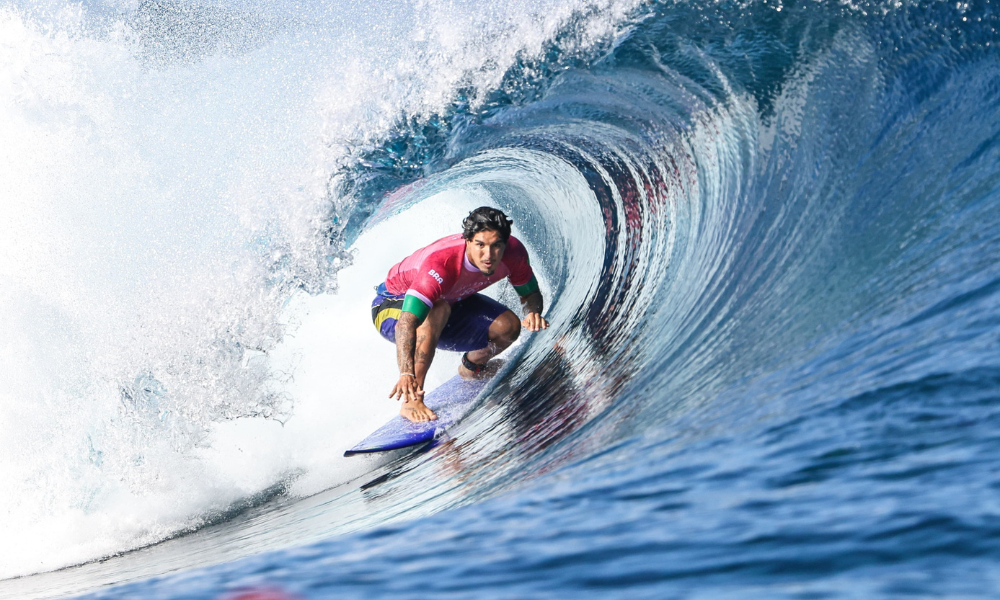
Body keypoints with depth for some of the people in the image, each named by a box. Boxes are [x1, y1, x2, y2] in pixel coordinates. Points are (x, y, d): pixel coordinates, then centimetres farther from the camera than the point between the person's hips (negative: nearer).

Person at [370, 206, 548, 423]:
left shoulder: (513, 253, -24)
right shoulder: (440, 263, -42)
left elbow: (530, 292, -5)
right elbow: (407, 322, -51)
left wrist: (533, 312, -29)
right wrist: (406, 373, -65)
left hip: (452, 300, 6)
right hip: (394, 305, -6)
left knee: (508, 326, -14)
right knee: (438, 309, -39)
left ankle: (471, 367, 18)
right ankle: (412, 400, -34)